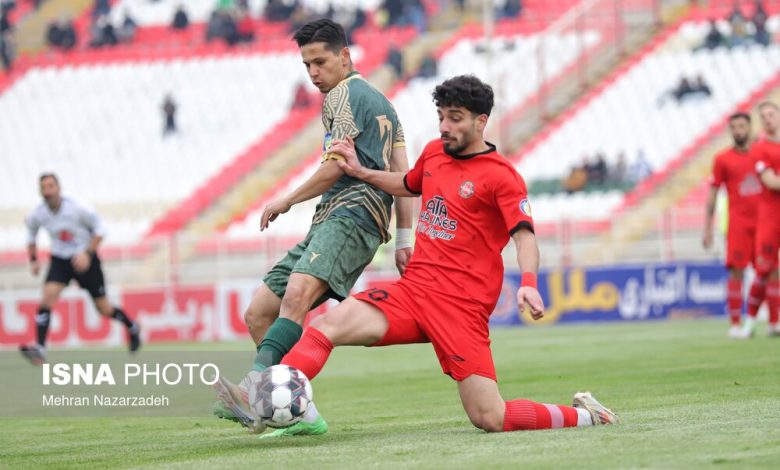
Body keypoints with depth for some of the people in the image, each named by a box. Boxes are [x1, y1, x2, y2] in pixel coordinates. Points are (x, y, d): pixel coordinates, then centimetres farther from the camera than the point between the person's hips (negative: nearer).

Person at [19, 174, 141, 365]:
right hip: (60, 261, 2)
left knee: (104, 309, 5)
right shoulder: (36, 216, -11)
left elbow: (99, 229, -10)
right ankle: (40, 348, -28)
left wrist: (88, 254, -21)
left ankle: (132, 328, 36)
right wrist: (33, 260, 0)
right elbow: (31, 237, 11)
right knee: (47, 296, -23)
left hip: (85, 260, -2)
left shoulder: (77, 209, -21)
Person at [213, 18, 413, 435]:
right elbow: (401, 175, 24)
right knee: (258, 315, 4)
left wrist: (287, 201, 7)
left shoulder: (344, 95, 0)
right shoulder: (381, 103, 29)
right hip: (327, 227, 11)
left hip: (349, 216, -11)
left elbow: (335, 167, -7)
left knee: (296, 294, -35)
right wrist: (402, 239, 20)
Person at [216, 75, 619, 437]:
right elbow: (408, 186, 37)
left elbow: (524, 236, -17)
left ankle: (583, 416, 9)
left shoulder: (500, 176, -6)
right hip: (413, 289, 6)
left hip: (461, 305, -6)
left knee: (490, 419, -12)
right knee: (324, 326, -16)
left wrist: (528, 284, -35)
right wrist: (360, 173, 24)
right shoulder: (434, 152, 14)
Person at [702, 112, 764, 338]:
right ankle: (735, 324, -8)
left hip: (762, 222, 4)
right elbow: (712, 195, 3)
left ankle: (751, 318, 15)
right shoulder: (723, 159, 2)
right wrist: (708, 229, -1)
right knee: (737, 271, -10)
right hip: (738, 223, -3)